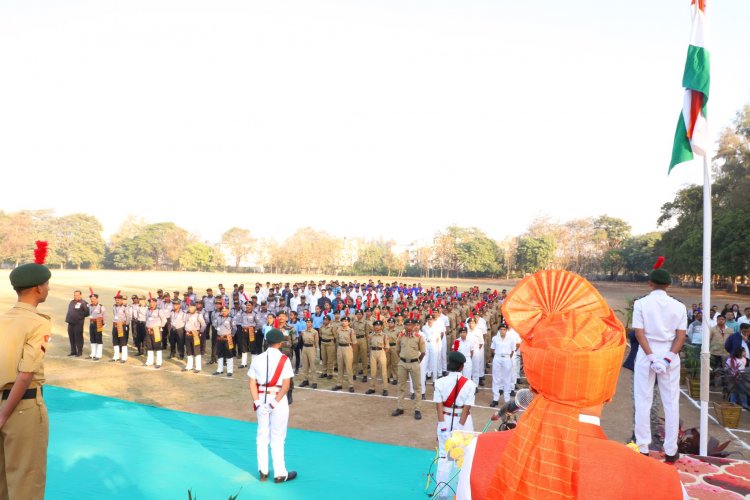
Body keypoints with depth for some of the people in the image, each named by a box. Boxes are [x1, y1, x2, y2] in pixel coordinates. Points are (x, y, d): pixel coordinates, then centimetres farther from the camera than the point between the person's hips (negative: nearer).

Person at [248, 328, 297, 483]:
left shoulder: (257, 359, 1)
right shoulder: (284, 359, -10)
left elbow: (251, 383, -3)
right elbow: (285, 385, -17)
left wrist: (257, 402, -7)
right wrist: (275, 402, -16)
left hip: (262, 399, 4)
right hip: (278, 400, -3)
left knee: (262, 435, 16)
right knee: (277, 437, 6)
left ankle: (263, 471, 24)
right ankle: (280, 474, 14)